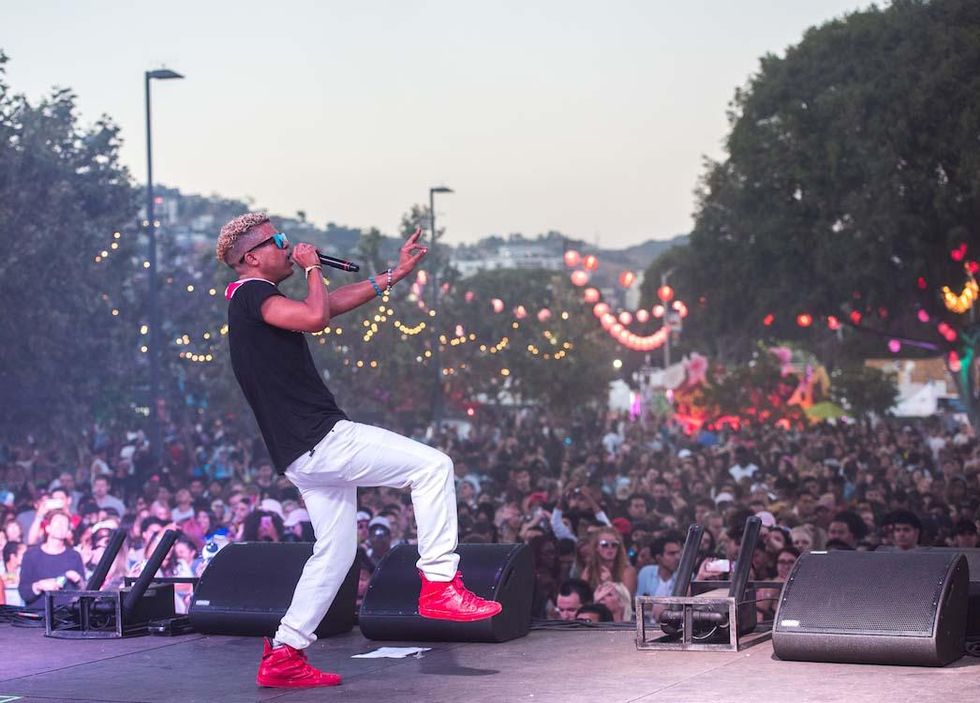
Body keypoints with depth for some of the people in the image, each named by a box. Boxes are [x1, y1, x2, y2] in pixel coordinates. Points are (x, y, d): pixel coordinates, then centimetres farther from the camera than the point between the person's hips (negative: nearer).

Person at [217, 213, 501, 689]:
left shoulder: (253, 301, 22)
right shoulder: (252, 293, -9)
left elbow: (335, 303, 28)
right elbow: (315, 316, -26)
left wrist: (396, 273, 26)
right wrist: (312, 267, -7)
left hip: (301, 456, 10)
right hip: (320, 439, -10)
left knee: (335, 552, 14)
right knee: (433, 466, -7)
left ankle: (283, 655, 14)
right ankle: (440, 584, -7)